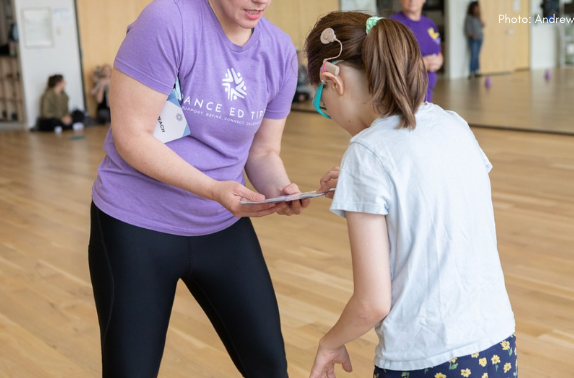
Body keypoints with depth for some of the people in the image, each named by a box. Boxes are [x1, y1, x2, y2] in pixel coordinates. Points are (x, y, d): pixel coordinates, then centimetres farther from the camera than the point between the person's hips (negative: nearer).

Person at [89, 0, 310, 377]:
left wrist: (279, 189, -17)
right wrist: (212, 189, -28)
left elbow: (264, 151, 5)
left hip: (225, 227, 5)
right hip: (137, 225, -4)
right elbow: (131, 135, -19)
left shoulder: (280, 50, -3)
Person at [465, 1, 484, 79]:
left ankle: (476, 71, 10)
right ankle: (472, 72, -16)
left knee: (477, 56, 7)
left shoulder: (478, 18, 13)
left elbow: (482, 26, 7)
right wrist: (471, 34, -23)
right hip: (473, 39, -6)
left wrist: (480, 18, -3)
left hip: (480, 38, 6)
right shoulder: (469, 17, -5)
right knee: (474, 55, -14)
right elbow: (467, 28, -9)